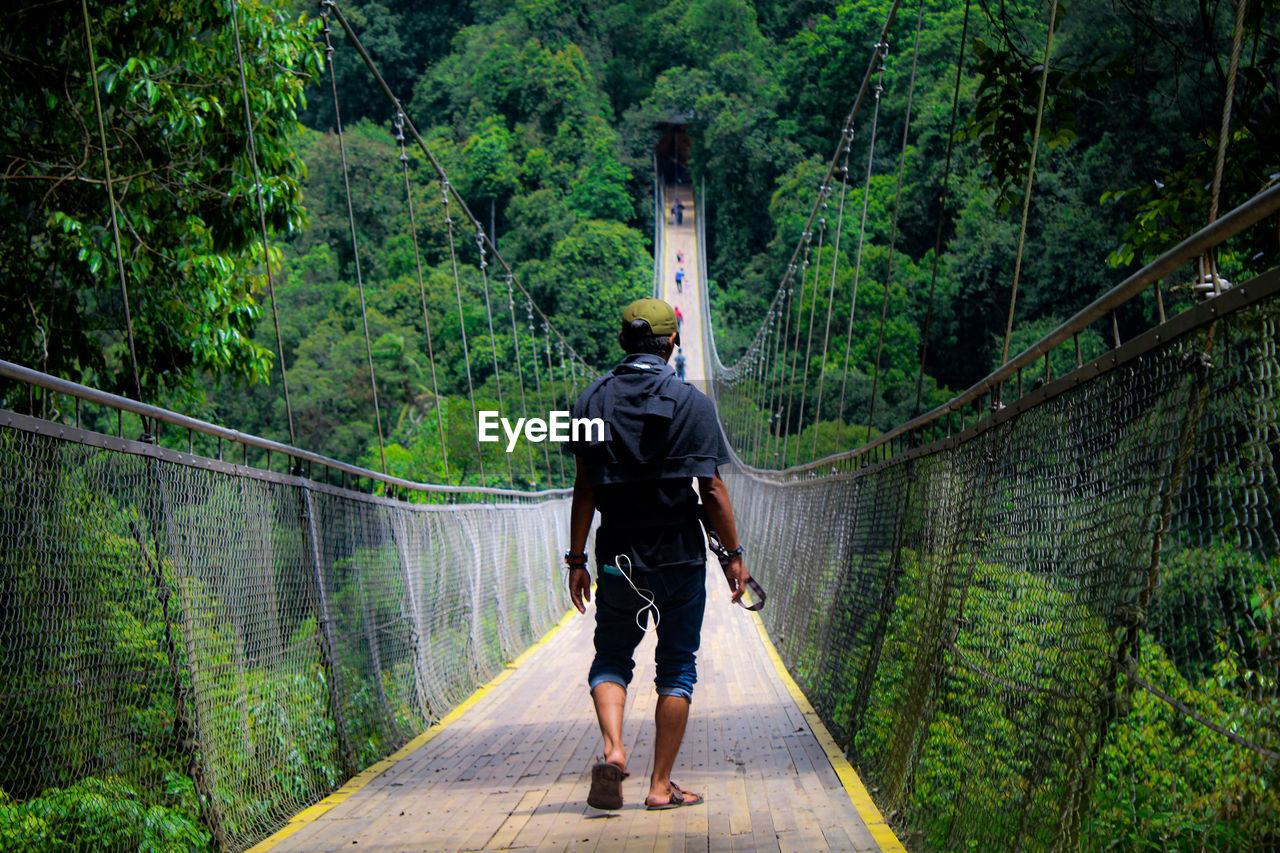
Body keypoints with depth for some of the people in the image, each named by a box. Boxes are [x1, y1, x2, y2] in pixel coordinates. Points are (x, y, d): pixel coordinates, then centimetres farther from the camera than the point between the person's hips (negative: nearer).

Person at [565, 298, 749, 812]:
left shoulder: (592, 401, 2)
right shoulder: (692, 403, -5)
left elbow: (585, 490, 1)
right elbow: (711, 490, -9)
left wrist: (577, 560, 7)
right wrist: (734, 553, 0)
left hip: (617, 558, 2)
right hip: (679, 557, -2)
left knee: (611, 657, 15)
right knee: (676, 668, 8)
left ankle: (612, 750, -10)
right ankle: (661, 786, 8)